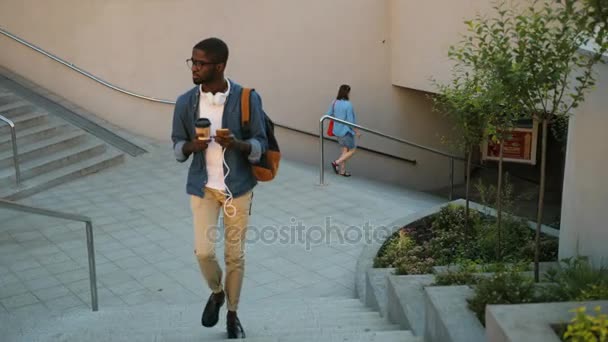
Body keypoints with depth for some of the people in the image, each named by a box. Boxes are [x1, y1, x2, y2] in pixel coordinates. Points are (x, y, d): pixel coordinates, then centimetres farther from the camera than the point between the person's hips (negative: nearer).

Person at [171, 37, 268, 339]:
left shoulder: (247, 99, -12)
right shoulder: (185, 103, -5)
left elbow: (261, 144, -8)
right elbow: (177, 145, 4)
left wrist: (237, 144, -29)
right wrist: (191, 146, -19)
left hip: (238, 186, -1)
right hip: (202, 186, 2)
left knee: (235, 253, 7)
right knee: (203, 250, -4)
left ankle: (232, 313, 28)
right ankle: (216, 292, 30)